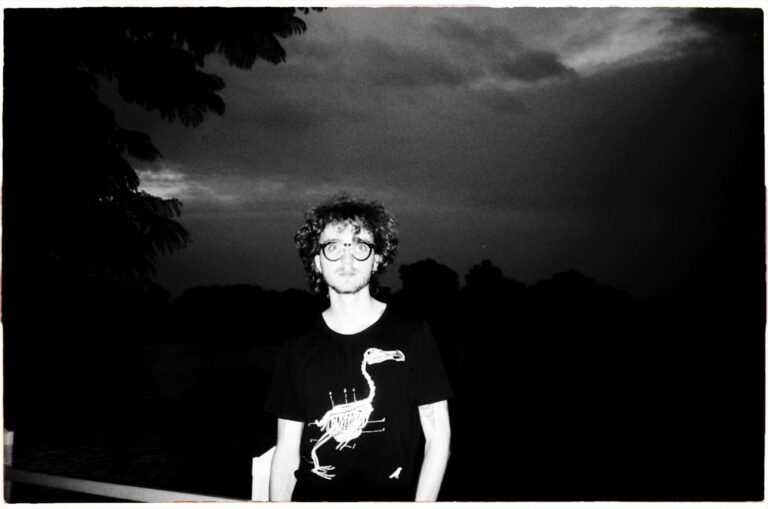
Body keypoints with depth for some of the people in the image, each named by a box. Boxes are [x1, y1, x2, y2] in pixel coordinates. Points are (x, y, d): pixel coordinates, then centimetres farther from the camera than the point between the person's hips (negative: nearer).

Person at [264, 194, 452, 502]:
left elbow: (438, 437, 3)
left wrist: (421, 503, -6)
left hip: (392, 496, -1)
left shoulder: (411, 333, 2)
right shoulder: (299, 344, 7)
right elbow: (287, 449, 9)